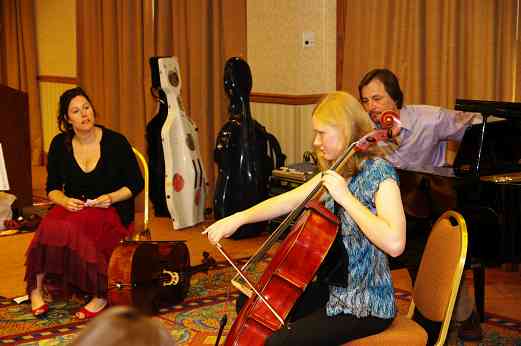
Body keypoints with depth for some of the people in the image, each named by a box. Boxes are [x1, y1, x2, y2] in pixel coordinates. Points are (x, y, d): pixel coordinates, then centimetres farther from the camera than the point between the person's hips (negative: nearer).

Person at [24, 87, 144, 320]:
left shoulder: (115, 142, -4)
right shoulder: (60, 144, 5)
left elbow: (136, 183, 1)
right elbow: (52, 187, 10)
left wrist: (111, 198, -15)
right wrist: (64, 201, -12)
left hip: (112, 209, -3)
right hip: (73, 207, 3)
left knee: (75, 227, -34)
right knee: (51, 227, -31)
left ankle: (100, 294, -21)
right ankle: (37, 288, -17)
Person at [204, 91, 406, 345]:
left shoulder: (378, 172, -19)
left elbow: (394, 243, -33)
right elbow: (289, 201, 10)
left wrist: (346, 196, -29)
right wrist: (238, 218, 1)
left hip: (366, 305, -9)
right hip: (332, 288, 9)